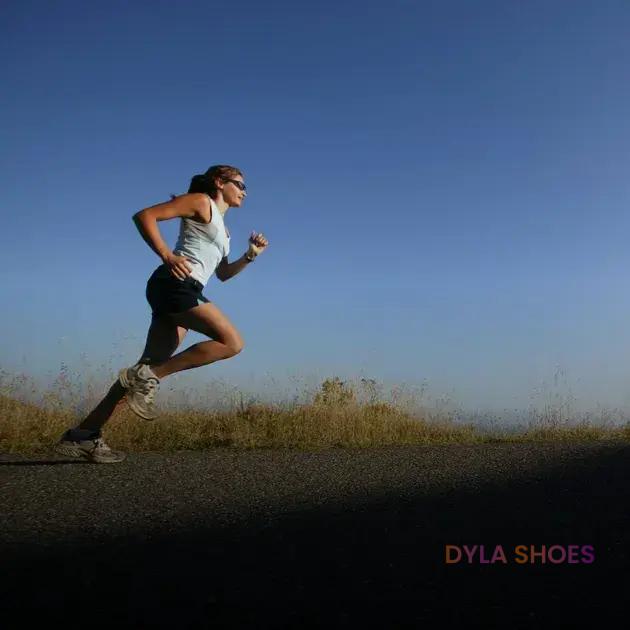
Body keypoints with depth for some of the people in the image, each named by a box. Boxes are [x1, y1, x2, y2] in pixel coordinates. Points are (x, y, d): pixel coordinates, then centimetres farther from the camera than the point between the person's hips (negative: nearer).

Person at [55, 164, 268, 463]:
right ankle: (147, 376, -17)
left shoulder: (222, 228, 30)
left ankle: (83, 435, 1)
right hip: (176, 283, -9)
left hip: (182, 291, 9)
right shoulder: (200, 202, 4)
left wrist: (251, 255, 20)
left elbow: (223, 274, 35)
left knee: (153, 367, 1)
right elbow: (144, 215, -5)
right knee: (232, 342, -16)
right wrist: (167, 256, -16)